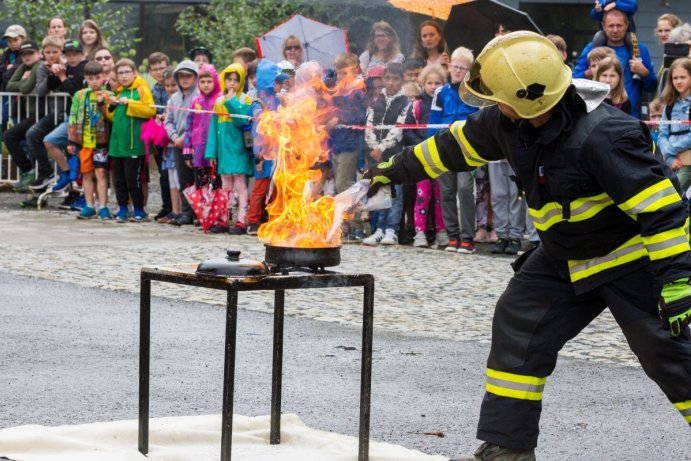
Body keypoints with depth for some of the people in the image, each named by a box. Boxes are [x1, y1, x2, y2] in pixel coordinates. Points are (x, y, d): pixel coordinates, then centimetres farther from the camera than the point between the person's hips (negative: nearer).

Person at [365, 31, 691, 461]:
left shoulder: (602, 136, -34)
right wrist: (398, 169, 16)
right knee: (518, 329, 3)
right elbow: (457, 145, 9)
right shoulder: (508, 123, -10)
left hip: (631, 260, -8)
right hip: (564, 258, 8)